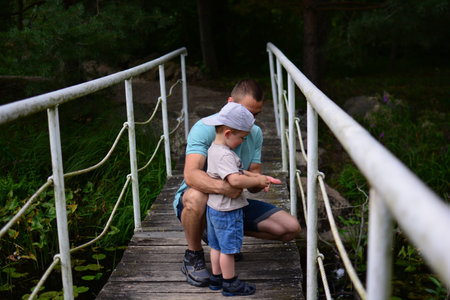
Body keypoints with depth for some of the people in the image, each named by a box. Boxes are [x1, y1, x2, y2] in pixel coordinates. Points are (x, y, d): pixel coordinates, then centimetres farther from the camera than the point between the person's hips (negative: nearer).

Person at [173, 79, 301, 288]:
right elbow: (191, 175, -36)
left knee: (291, 229, -5)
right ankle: (193, 256, -14)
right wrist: (223, 187, -55)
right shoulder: (205, 129, -21)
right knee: (197, 196, -43)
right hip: (197, 200, -5)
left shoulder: (255, 133, -1)